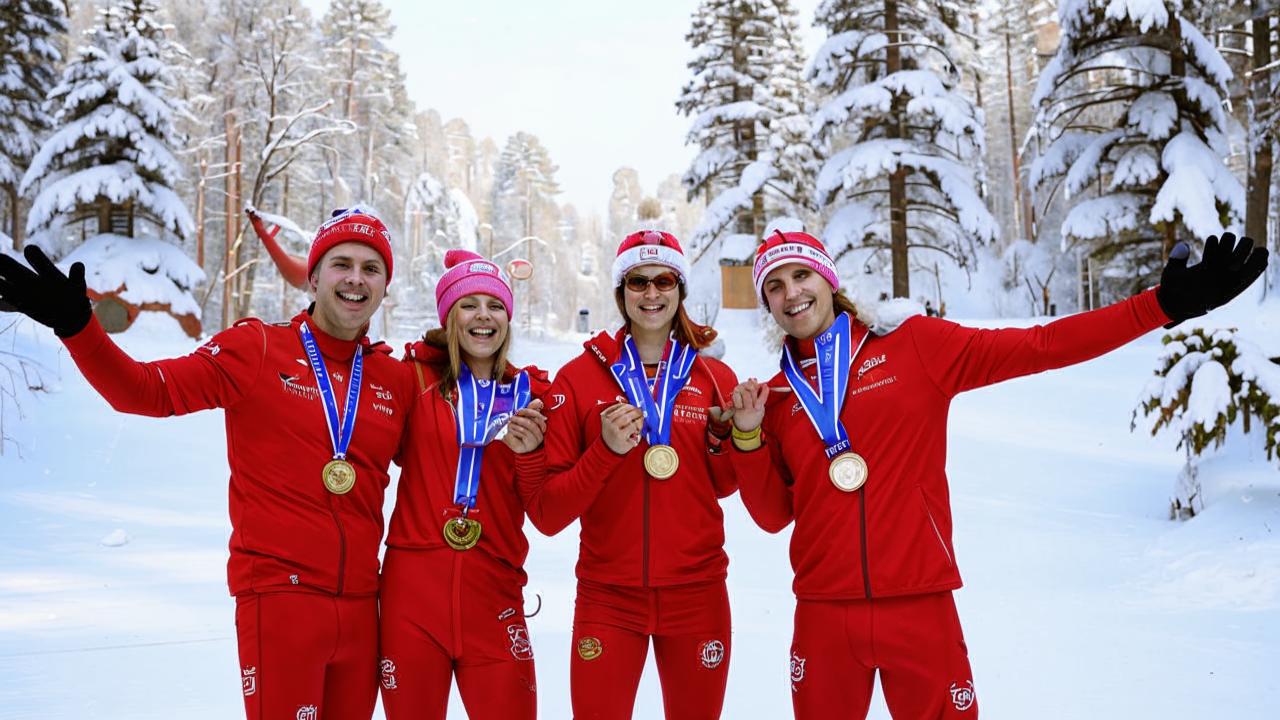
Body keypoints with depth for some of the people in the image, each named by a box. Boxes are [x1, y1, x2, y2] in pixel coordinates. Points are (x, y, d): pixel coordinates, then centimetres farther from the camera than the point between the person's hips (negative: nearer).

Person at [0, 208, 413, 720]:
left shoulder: (397, 379, 7)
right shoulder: (257, 348, -3)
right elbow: (151, 391, -9)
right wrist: (76, 324, -21)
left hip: (360, 602, 5)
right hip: (280, 595, -4)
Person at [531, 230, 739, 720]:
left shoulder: (715, 378, 2)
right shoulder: (579, 377, -3)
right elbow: (547, 513, -7)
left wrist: (736, 437, -6)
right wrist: (605, 450, -21)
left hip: (697, 593, 2)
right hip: (608, 598, -2)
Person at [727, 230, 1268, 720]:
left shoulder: (914, 346, 1)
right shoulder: (778, 397, 8)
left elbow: (1038, 347, -5)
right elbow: (773, 515, 8)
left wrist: (1163, 305, -12)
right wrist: (748, 437, -6)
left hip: (920, 608, -2)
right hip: (823, 616, 2)